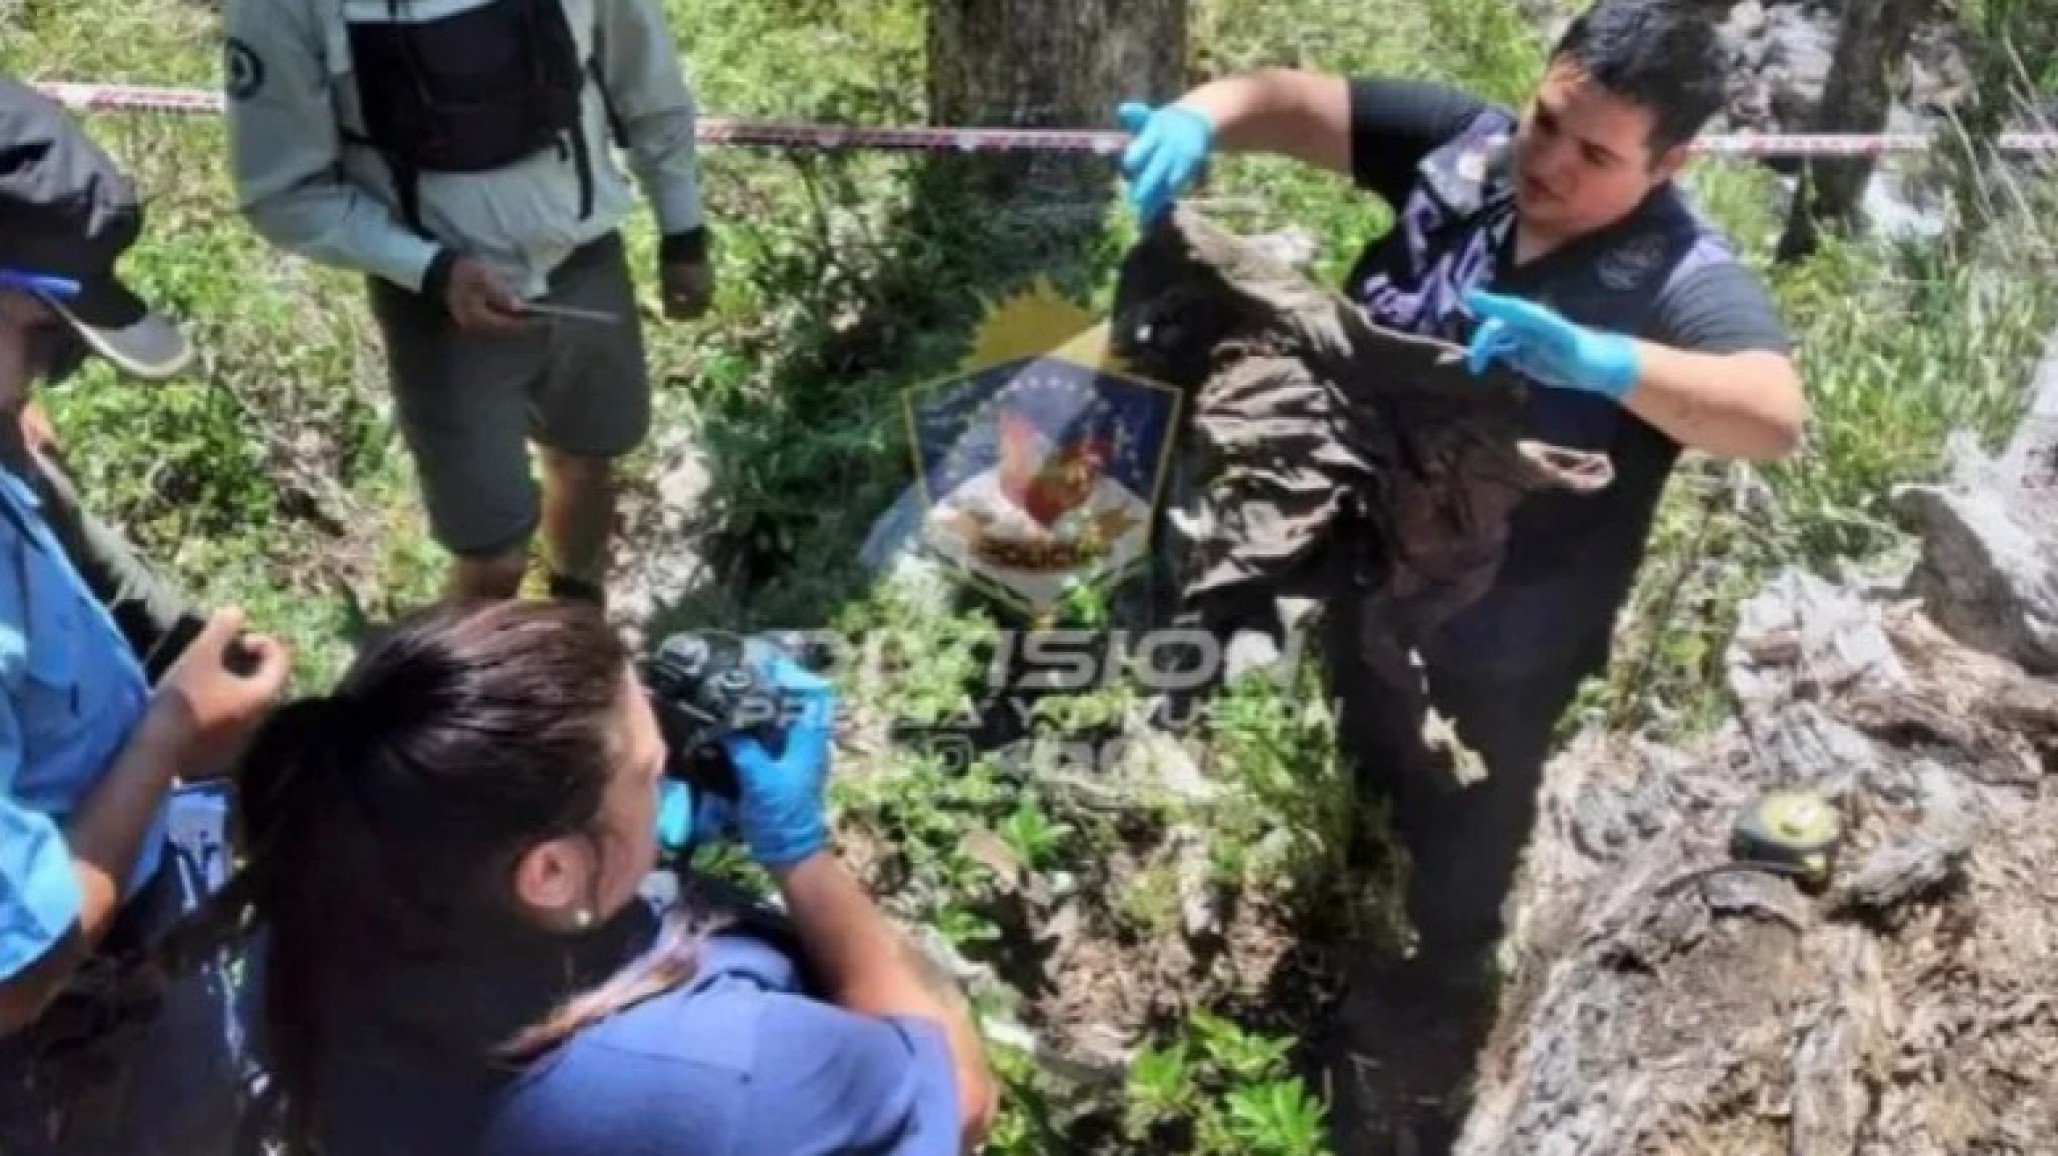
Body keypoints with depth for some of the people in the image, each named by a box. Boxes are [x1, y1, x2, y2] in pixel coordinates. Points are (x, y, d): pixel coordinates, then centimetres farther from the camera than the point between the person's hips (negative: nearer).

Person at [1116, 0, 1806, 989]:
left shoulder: (1681, 277, -27)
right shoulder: (1465, 144, -14)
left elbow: (1775, 417, -41)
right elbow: (1289, 99, -13)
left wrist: (1603, 361, -57)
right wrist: (1194, 120, -35)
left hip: (1500, 641, -5)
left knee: (1463, 831, 23)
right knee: (1368, 764, 34)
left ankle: (1445, 978, 55)